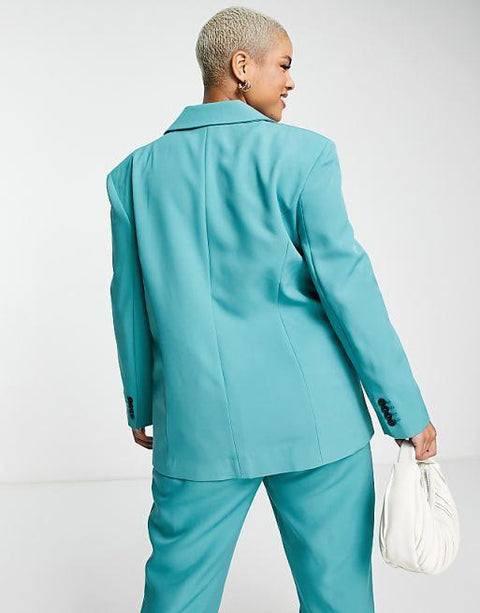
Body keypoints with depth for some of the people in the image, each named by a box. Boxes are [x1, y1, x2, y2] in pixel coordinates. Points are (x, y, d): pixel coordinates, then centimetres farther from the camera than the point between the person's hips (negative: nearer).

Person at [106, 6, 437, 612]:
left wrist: (141, 407, 21)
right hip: (313, 419, -3)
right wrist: (407, 410, -3)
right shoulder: (302, 153, -6)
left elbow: (130, 302, 9)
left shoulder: (136, 170, 5)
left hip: (197, 425, 3)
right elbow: (345, 282, -10)